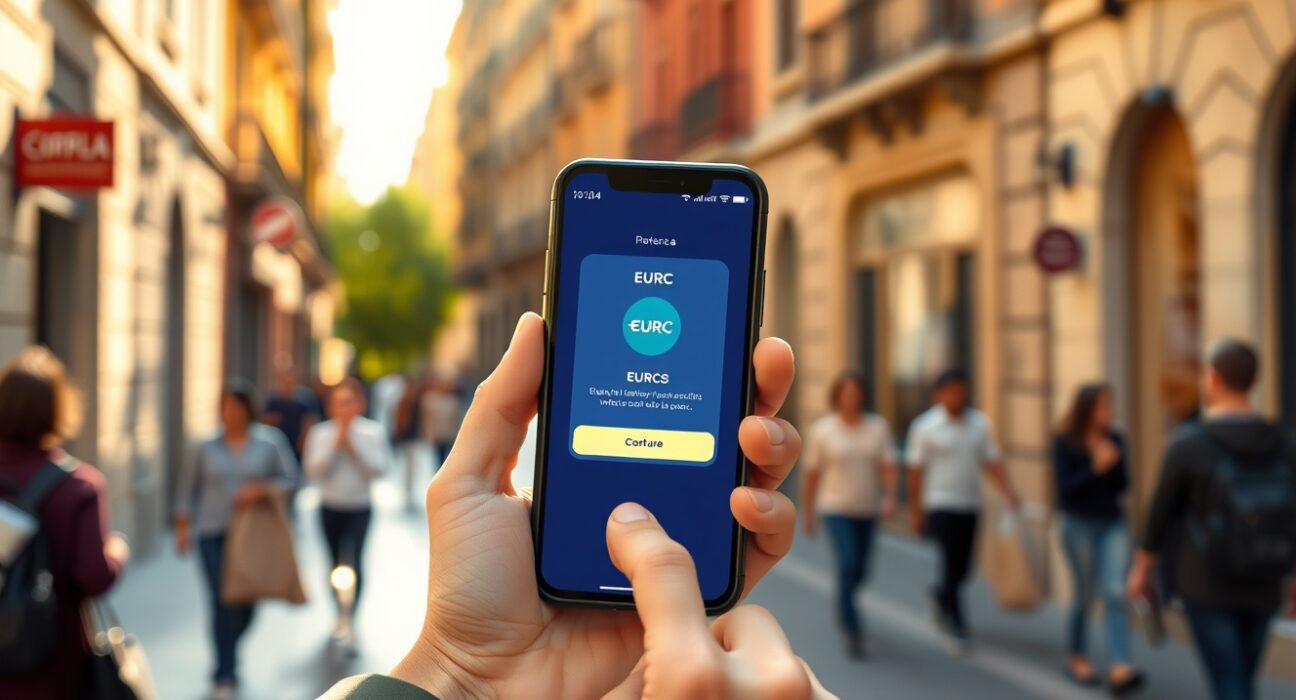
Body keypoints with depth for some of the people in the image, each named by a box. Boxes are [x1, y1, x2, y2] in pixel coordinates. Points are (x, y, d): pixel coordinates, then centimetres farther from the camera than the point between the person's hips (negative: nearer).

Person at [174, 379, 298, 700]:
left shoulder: (270, 441, 0)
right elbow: (188, 489, 11)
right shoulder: (208, 447, 3)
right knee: (223, 604, -9)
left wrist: (261, 489, -16)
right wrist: (183, 528, 7)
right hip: (214, 533, -1)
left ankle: (226, 658, 37)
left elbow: (290, 479, 0)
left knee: (246, 604, 7)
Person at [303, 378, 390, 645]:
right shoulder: (320, 433, -2)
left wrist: (353, 447, -17)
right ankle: (342, 616, 26)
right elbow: (314, 471, -10)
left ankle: (348, 618, -13)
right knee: (336, 562, 12)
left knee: (354, 561, -15)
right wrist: (335, 445, -17)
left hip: (360, 507, -2)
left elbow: (378, 470, -11)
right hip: (330, 507, 2)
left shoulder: (373, 431, -5)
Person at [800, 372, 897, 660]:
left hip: (868, 510, 3)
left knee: (860, 571, 14)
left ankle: (843, 605, 46)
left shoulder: (878, 426, 0)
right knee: (848, 564, -17)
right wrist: (808, 514, 3)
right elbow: (811, 474, 1)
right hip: (836, 509, -3)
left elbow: (888, 465, -8)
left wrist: (890, 496, -25)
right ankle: (852, 632, -12)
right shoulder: (821, 429, -5)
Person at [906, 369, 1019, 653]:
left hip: (970, 505, 5)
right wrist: (915, 511, -5)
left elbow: (991, 461, 8)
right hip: (940, 504, -5)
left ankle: (940, 596, 39)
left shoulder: (979, 423, 7)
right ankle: (957, 629, -3)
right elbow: (915, 470, -3)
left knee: (963, 566, 9)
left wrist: (1008, 491, -5)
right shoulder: (925, 426, -5)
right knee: (952, 562, -10)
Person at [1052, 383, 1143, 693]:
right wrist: (1096, 469, -20)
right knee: (1084, 595, 6)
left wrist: (1114, 464, -15)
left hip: (1113, 524, 3)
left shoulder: (1114, 440, 4)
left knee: (1115, 592, -9)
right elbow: (1064, 488, -12)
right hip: (1079, 525, -3)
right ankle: (1076, 659, 26)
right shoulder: (1064, 443, -6)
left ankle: (1119, 668, -16)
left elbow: (1123, 485, 3)